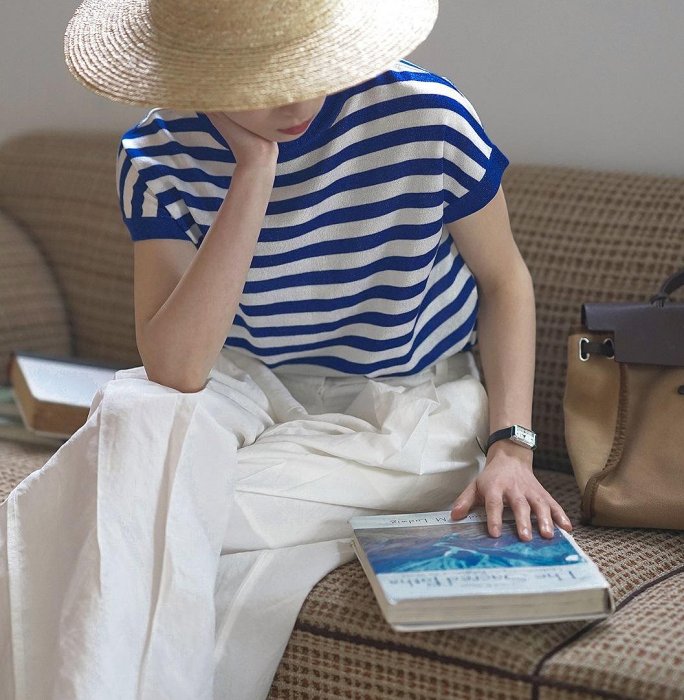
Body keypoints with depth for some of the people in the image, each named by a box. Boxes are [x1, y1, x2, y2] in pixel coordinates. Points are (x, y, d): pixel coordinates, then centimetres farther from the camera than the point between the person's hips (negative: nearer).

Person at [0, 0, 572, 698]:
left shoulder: (424, 114, -17)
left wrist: (510, 447, -12)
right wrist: (254, 175, -29)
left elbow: (505, 280, 0)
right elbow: (175, 372, -25)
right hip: (252, 387, 3)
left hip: (408, 407, -2)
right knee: (133, 419, -31)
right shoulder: (159, 155, -13)